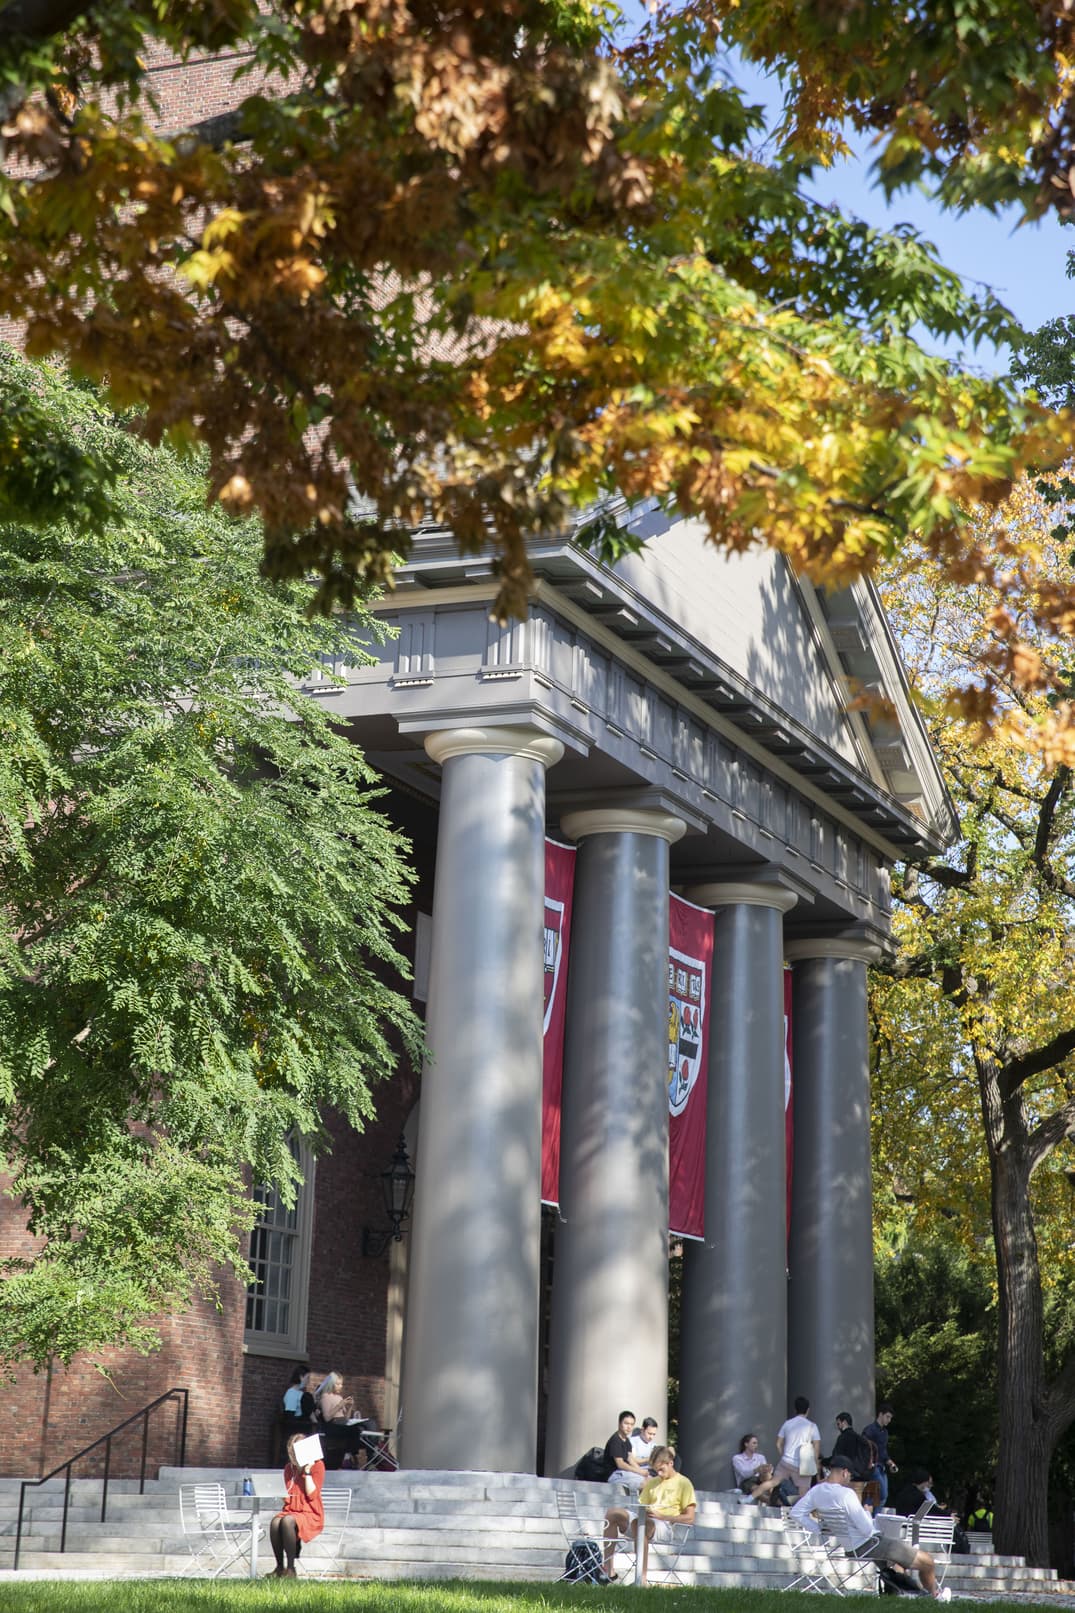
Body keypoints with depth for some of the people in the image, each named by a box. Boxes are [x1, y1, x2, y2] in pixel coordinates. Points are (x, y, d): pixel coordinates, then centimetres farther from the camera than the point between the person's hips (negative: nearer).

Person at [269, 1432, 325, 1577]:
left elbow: (312, 1494, -11)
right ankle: (279, 1567, -22)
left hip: (310, 1514, -5)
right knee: (275, 1522, -30)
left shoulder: (317, 1465, -2)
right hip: (291, 1510, 5)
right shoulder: (289, 1468, 16)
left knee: (287, 1521, -36)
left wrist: (307, 1471, -15)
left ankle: (290, 1569, -32)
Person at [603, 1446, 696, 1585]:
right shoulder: (652, 1482, 27)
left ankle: (642, 1578, -46)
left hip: (665, 1526, -7)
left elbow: (689, 1518, -3)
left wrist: (660, 1516, -13)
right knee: (613, 1512, -17)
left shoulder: (683, 1483, 6)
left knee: (638, 1522, -39)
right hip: (645, 1520, 7)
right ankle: (609, 1570, -23)